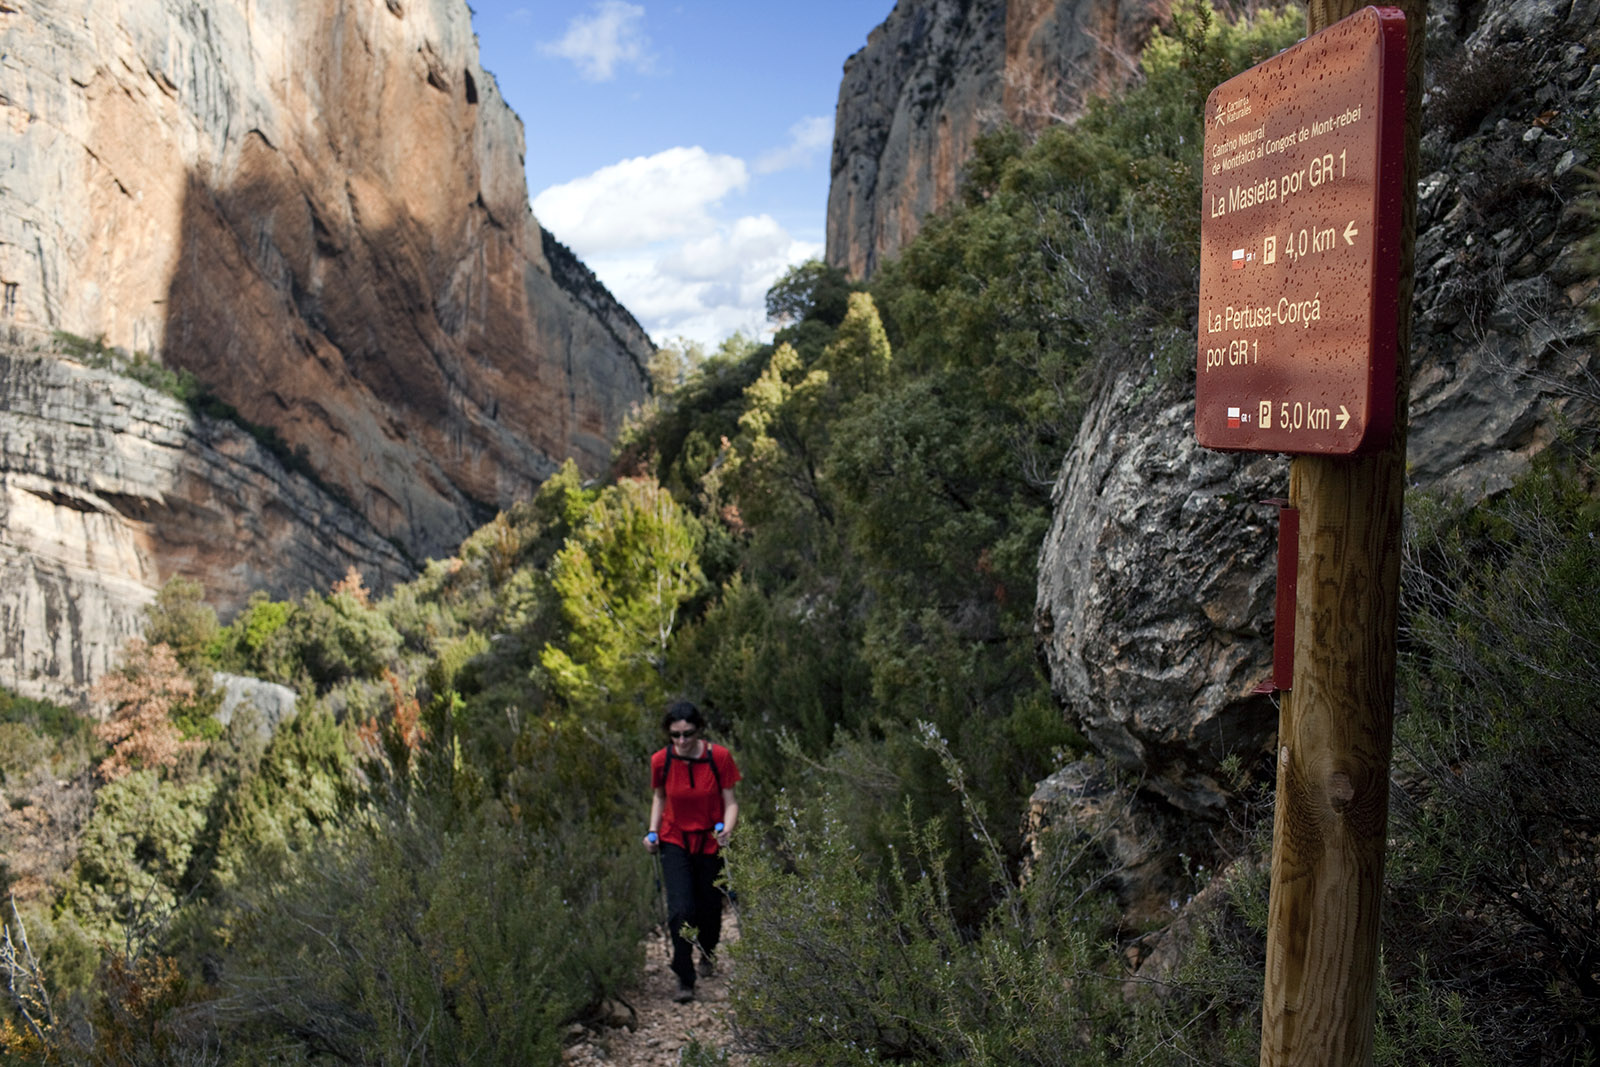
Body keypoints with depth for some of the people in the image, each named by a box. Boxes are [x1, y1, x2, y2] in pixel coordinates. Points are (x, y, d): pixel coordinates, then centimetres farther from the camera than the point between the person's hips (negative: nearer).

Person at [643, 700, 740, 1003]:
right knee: (681, 909, -14)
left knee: (709, 907, 12)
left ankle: (707, 952, 46)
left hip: (710, 843, 0)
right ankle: (684, 979, 3)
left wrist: (726, 830, -26)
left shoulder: (719, 757, -17)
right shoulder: (661, 761, -12)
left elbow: (730, 802, -9)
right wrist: (653, 832, -4)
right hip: (675, 841, 0)